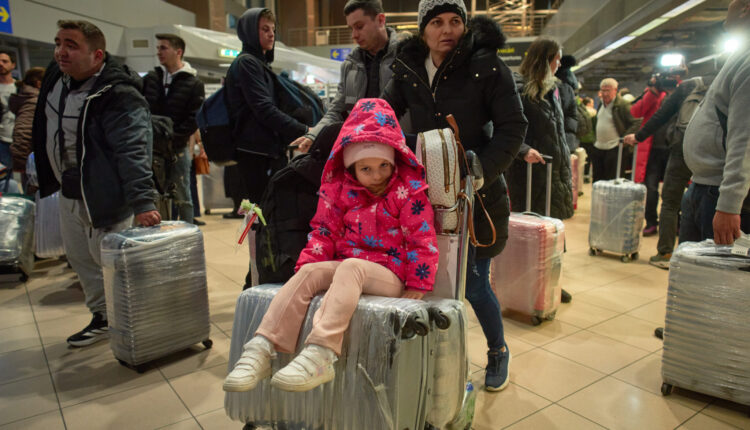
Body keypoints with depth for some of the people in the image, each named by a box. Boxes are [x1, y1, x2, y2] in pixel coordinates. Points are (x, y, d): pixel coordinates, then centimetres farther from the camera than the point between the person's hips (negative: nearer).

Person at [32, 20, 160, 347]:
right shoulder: (57, 75, 4)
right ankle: (102, 317, 35)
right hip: (68, 190, 9)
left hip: (103, 195, -9)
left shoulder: (119, 96, -23)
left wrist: (141, 201, -38)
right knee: (80, 258, 18)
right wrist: (50, 176, 22)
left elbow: (133, 151, -31)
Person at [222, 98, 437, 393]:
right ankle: (262, 349, -32)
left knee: (350, 267, -35)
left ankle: (320, 355, -50)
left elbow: (422, 240, -5)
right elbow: (325, 232, 11)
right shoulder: (340, 189, 8)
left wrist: (418, 285, -10)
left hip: (390, 274, -4)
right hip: (345, 266, 5)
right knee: (309, 271, -23)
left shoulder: (409, 190, -2)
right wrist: (307, 263, -5)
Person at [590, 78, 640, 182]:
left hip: (614, 149, -7)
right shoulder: (601, 104, 14)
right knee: (597, 180, 12)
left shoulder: (623, 105, -9)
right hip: (598, 148, 7)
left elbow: (636, 123, -12)